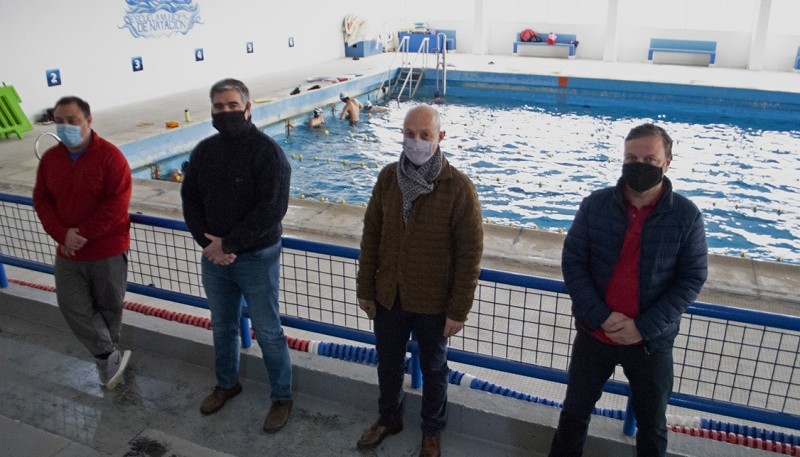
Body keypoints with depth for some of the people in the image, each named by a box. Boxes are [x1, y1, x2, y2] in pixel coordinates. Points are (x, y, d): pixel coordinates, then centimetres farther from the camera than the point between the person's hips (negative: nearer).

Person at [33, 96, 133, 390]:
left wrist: (82, 233, -19)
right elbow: (42, 200, 5)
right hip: (67, 251, 5)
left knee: (108, 307, 9)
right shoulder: (50, 159, 4)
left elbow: (117, 203, -18)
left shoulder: (109, 156, -13)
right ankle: (112, 357, 15)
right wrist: (62, 234, -11)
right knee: (73, 306, 2)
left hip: (108, 249, -5)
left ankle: (106, 360, 29)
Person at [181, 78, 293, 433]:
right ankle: (227, 383, 44)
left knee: (267, 332, 6)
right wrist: (208, 243, -10)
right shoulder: (204, 151, 4)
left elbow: (273, 207, -22)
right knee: (222, 326, 21)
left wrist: (229, 244, -21)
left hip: (257, 258, -5)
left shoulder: (266, 150, -14)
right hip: (214, 256, 6)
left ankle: (281, 396, 25)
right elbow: (190, 201, 6)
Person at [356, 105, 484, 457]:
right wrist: (365, 289, 3)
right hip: (388, 296, 4)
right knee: (388, 363, 22)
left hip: (433, 303, -3)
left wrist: (459, 310, -13)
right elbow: (371, 234, 2)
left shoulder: (459, 188, -18)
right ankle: (388, 419, 49)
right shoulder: (388, 177, -5)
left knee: (433, 369, 19)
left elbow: (470, 253, -15)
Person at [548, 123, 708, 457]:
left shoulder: (687, 216, -11)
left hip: (652, 341, 0)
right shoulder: (594, 205, -9)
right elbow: (572, 262, -8)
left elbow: (692, 279, -9)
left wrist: (643, 327, -16)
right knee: (575, 409, 18)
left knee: (651, 423, 20)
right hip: (594, 333, 1)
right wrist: (600, 316, -18)